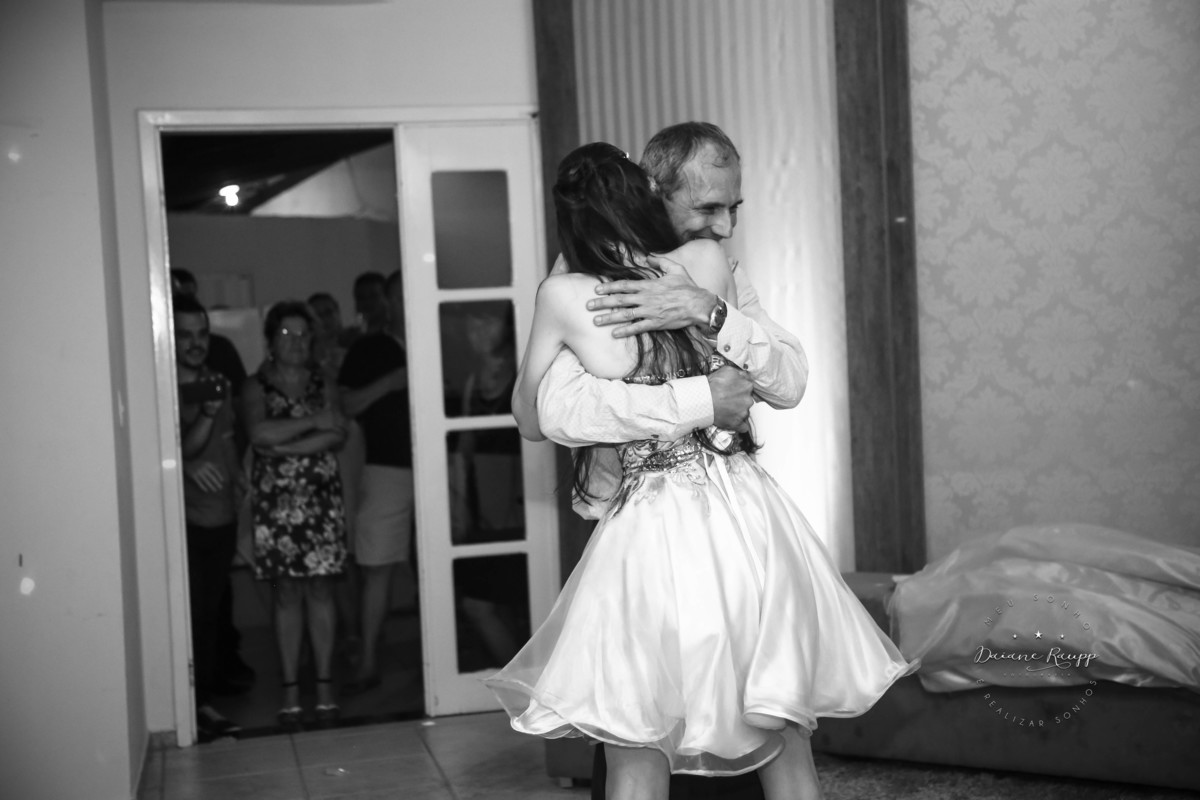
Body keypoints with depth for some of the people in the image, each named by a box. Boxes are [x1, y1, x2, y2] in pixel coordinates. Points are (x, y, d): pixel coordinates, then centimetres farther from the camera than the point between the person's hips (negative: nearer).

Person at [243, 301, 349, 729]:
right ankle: (290, 689, 9)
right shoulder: (257, 387, 3)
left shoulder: (323, 385, 8)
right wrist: (313, 422, -14)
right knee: (286, 595, 3)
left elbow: (337, 435, -8)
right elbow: (259, 432, -16)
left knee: (320, 592, 2)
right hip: (274, 501, -1)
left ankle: (324, 685, 8)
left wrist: (285, 446, -16)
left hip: (320, 499, 1)